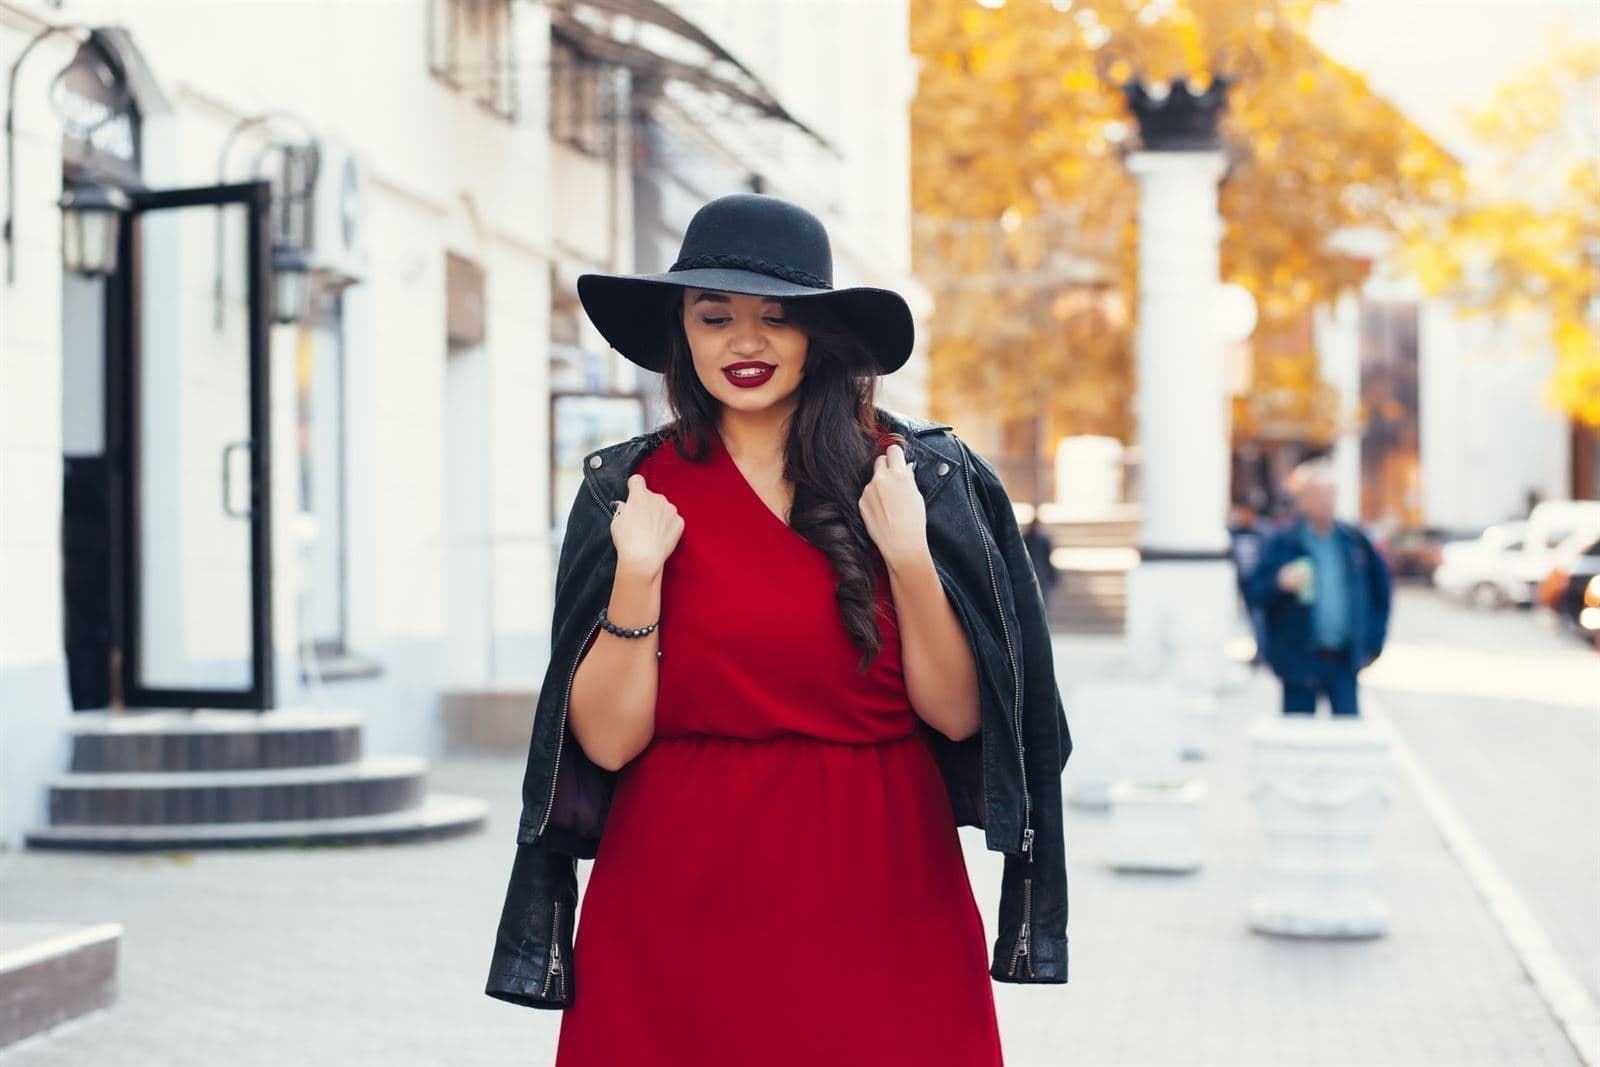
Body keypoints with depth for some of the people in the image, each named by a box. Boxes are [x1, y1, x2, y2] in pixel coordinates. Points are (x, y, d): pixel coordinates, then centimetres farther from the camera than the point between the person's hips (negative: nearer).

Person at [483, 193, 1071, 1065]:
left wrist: (909, 558, -16)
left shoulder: (923, 474, 1)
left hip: (882, 908, 0)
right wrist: (638, 574, -15)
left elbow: (959, 716, -3)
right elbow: (607, 741, -4)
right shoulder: (629, 489, 1)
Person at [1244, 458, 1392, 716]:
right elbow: (1254, 591, -7)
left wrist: (1373, 636, 13)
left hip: (1344, 659, 2)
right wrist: (1281, 582, -26)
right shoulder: (1281, 544, -2)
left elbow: (1380, 581, 17)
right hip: (1299, 659, -2)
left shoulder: (1354, 539, 8)